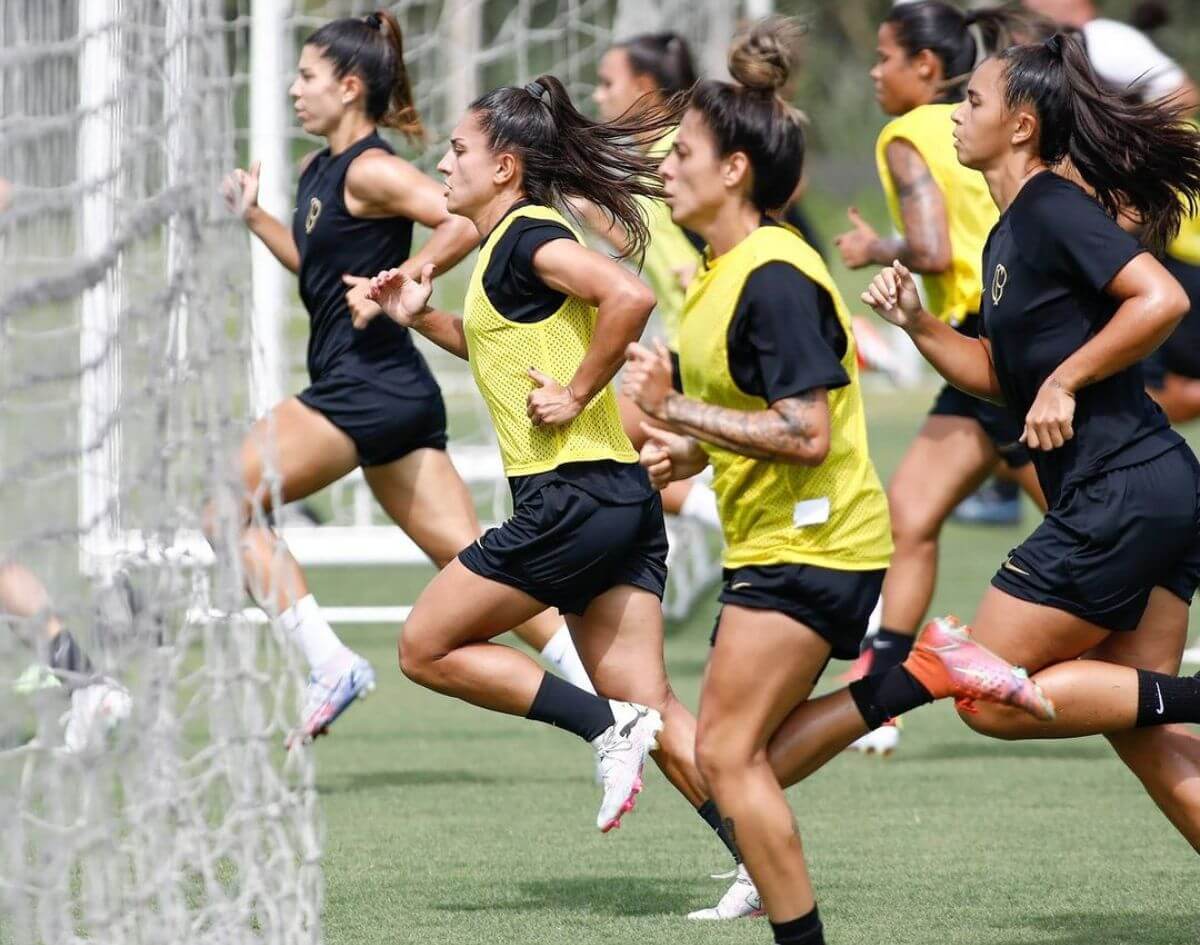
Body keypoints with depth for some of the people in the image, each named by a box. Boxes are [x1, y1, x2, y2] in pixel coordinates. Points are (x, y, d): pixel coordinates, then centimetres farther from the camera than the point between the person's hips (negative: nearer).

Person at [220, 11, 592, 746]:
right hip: (395, 392, 10)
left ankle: (330, 665, -8)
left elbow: (465, 221, -22)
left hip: (367, 383, -10)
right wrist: (253, 215, 20)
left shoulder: (369, 170, -11)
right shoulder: (320, 171, 17)